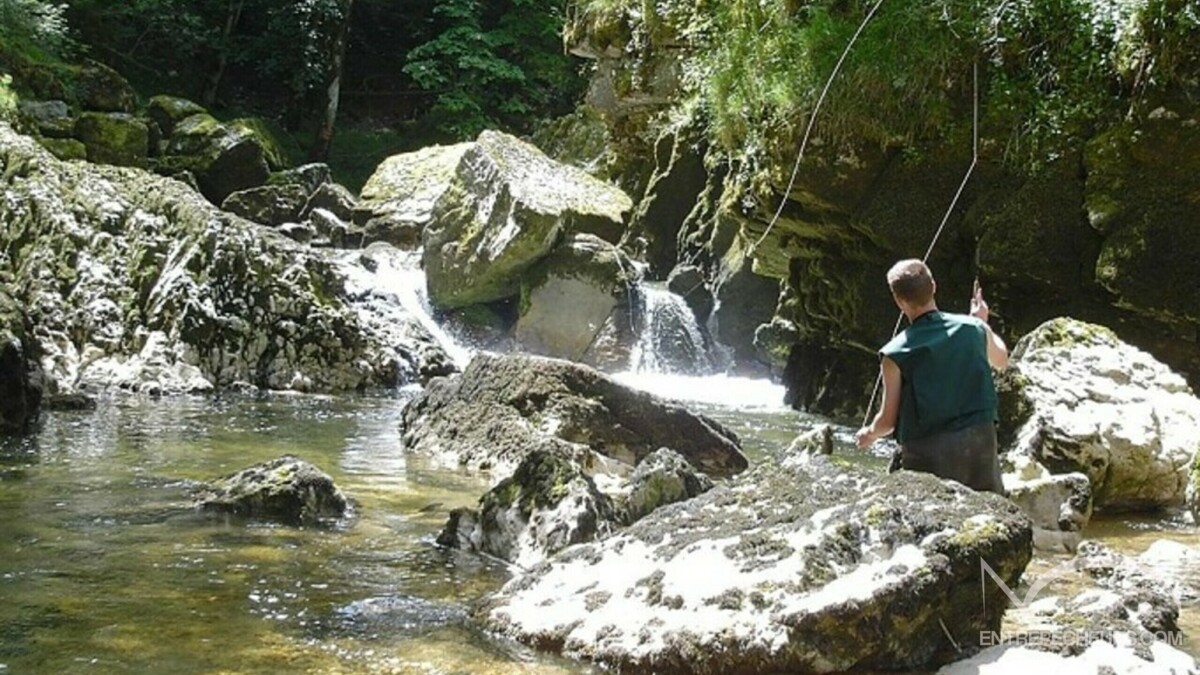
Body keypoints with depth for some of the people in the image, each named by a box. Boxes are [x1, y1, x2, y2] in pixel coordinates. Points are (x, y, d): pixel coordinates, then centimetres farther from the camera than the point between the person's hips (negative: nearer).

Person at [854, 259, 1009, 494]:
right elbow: (1001, 360, 24)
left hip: (926, 453, -3)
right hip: (978, 440, 3)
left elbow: (888, 420, -3)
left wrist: (869, 435, 19)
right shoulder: (974, 328, 0)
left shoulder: (896, 354, -10)